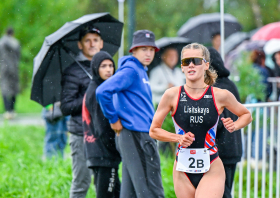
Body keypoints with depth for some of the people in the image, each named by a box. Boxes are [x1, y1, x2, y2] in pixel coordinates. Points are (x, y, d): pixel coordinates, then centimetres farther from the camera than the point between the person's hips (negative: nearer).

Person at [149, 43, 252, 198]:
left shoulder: (221, 96, -1)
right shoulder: (172, 95, -1)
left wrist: (234, 126, -4)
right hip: (183, 169, 2)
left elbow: (246, 115, 17)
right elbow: (154, 130, 5)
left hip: (212, 169, -2)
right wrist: (178, 138, -10)